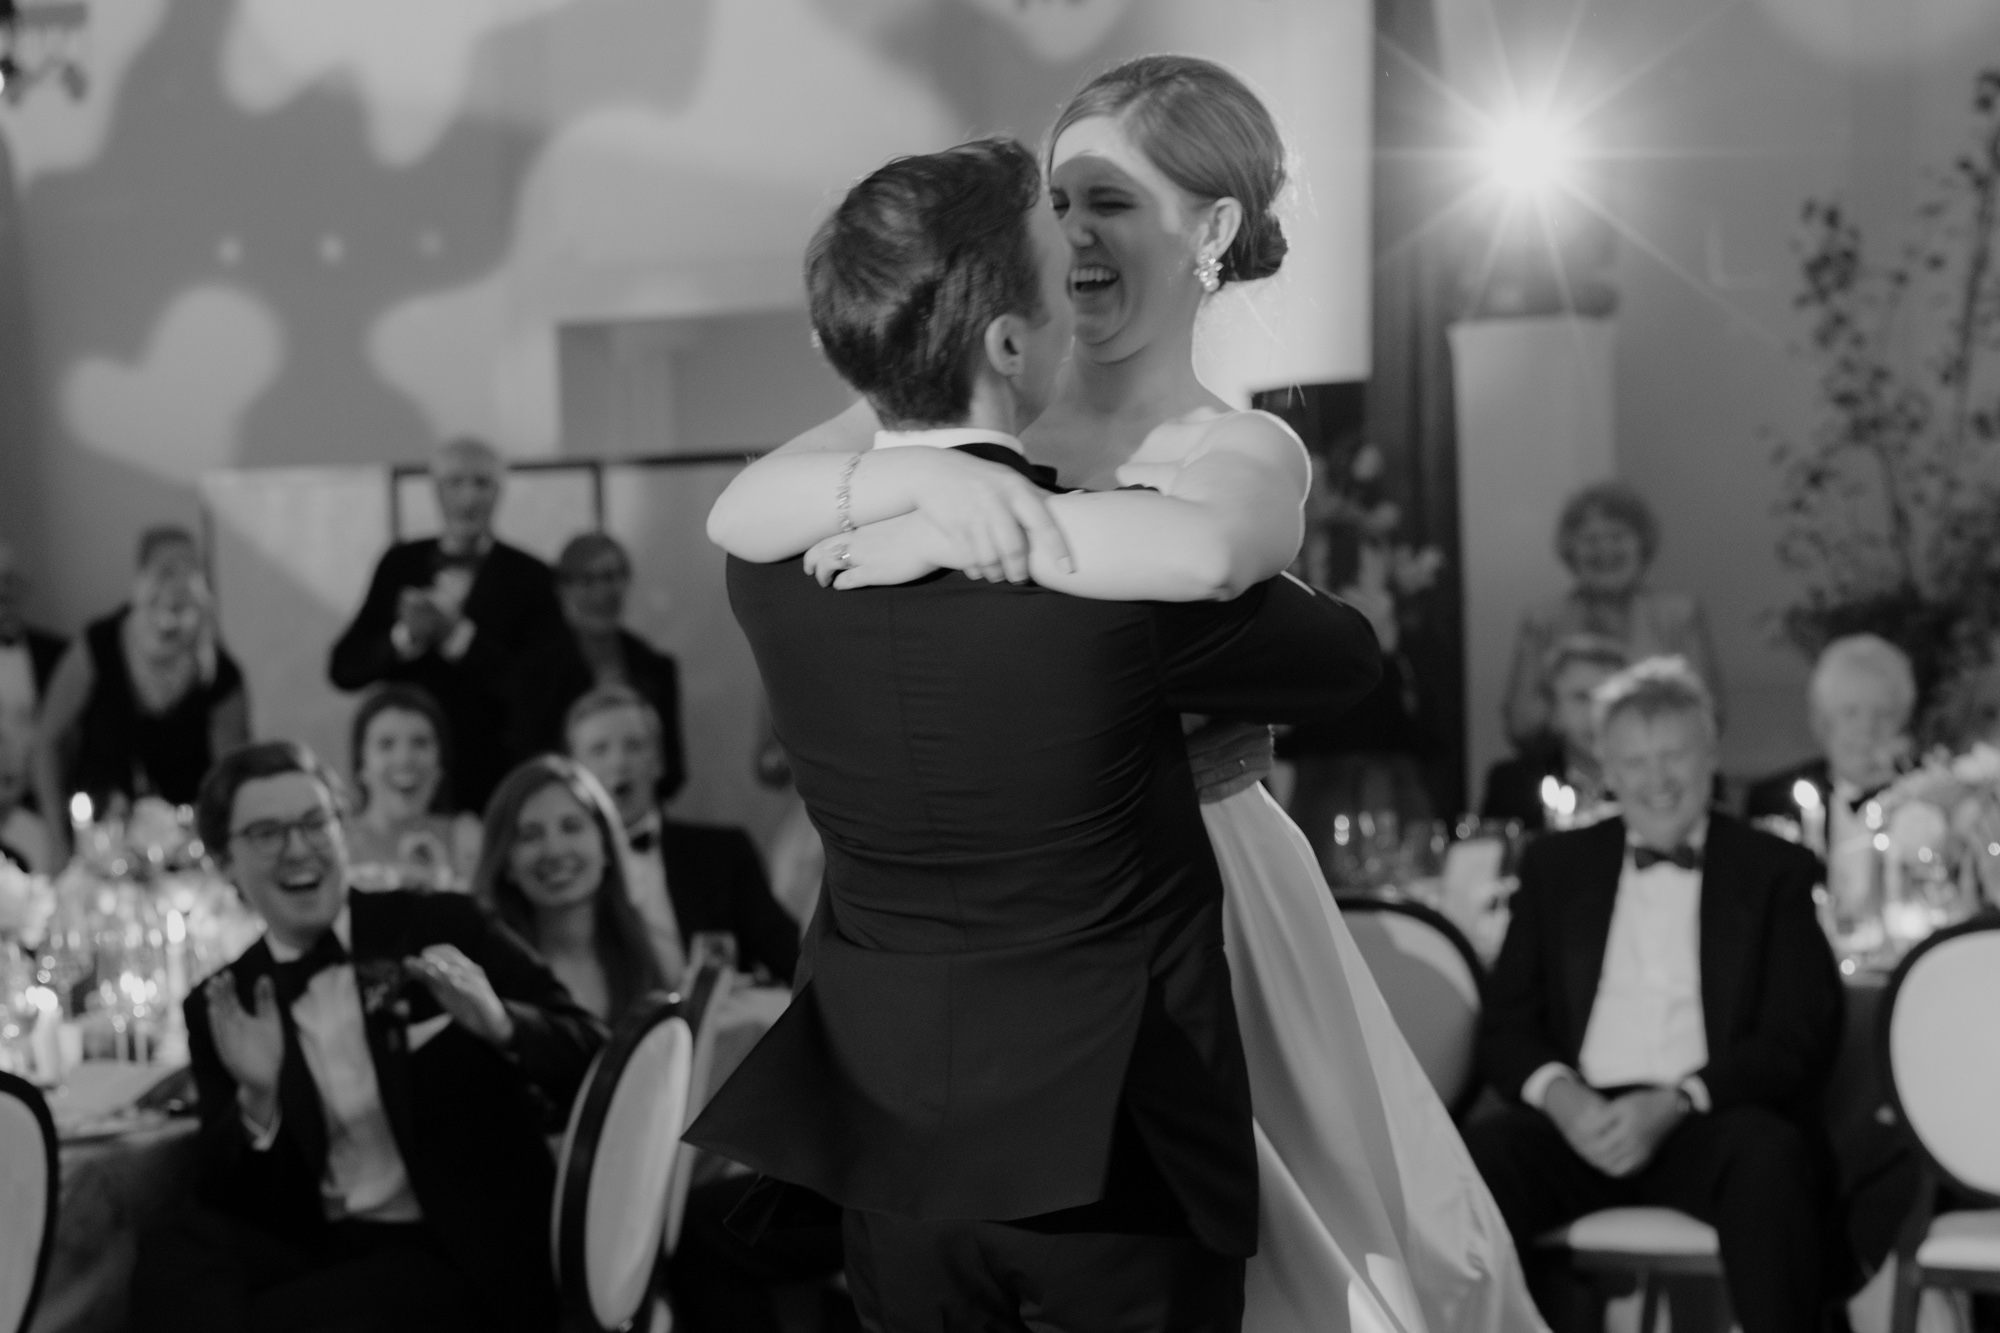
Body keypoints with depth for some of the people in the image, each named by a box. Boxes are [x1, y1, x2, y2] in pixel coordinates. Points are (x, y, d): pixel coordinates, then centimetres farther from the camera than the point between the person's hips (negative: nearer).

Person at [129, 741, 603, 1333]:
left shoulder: (443, 929, 1)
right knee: (174, 1255, -25)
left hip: (465, 1257, -4)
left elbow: (595, 1065, -3)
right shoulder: (224, 1006, 8)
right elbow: (232, 1201, 3)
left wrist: (498, 1023, -23)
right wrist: (258, 1098, -16)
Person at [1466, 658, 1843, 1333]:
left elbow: (1798, 1040, 2)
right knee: (1474, 1158, -30)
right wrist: (1559, 1094, -10)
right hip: (1580, 1119, 2)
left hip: (1709, 1124, -2)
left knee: (1769, 1155, -36)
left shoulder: (1776, 871, 11)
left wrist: (1672, 1105, -14)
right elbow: (1506, 1024, 14)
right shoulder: (1556, 865, 19)